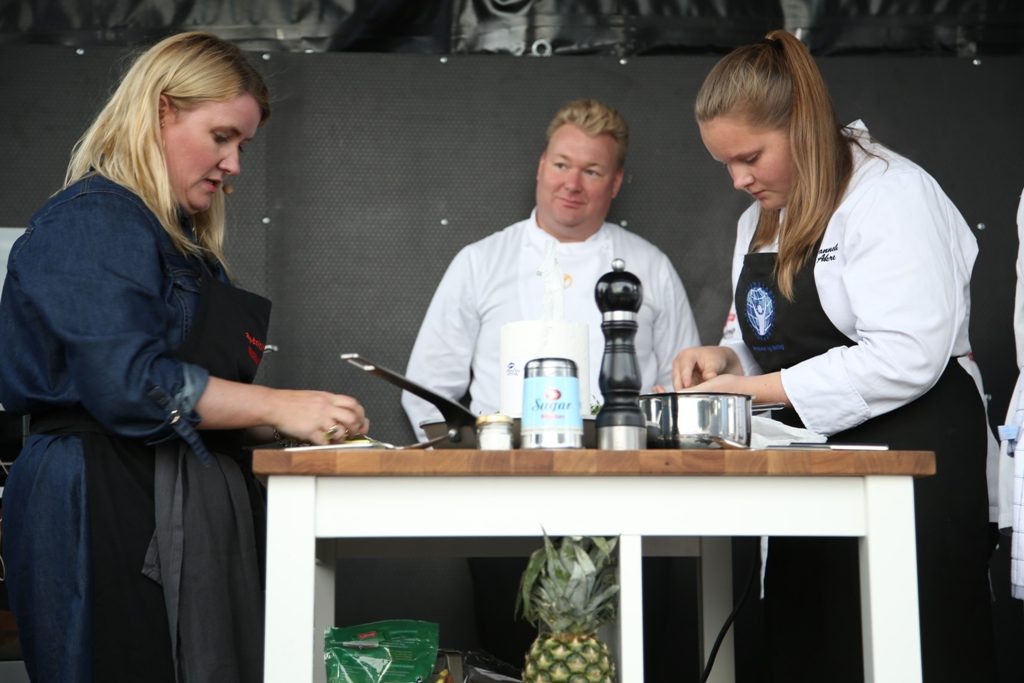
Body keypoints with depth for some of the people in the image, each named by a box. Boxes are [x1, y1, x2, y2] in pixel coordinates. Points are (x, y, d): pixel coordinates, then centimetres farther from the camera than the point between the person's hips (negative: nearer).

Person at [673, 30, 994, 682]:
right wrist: (725, 357, -2)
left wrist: (756, 387, -20)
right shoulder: (763, 217, 14)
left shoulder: (892, 195, -13)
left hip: (912, 456, -8)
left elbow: (907, 358, -23)